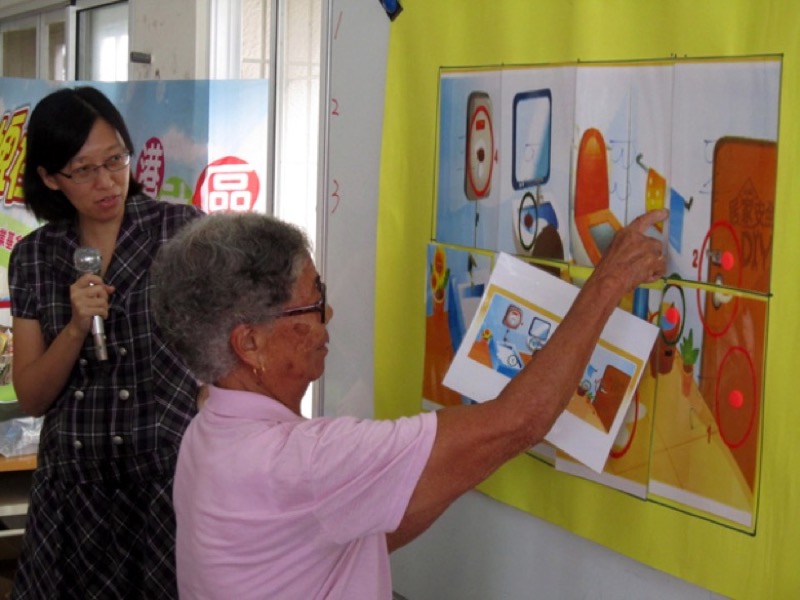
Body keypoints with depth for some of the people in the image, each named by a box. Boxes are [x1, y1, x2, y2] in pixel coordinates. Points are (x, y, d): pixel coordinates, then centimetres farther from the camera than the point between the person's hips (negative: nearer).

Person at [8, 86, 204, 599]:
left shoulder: (182, 229, -6)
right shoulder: (33, 258, 4)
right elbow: (31, 398, 3)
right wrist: (76, 327, -13)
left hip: (171, 478, -3)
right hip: (74, 488, 3)